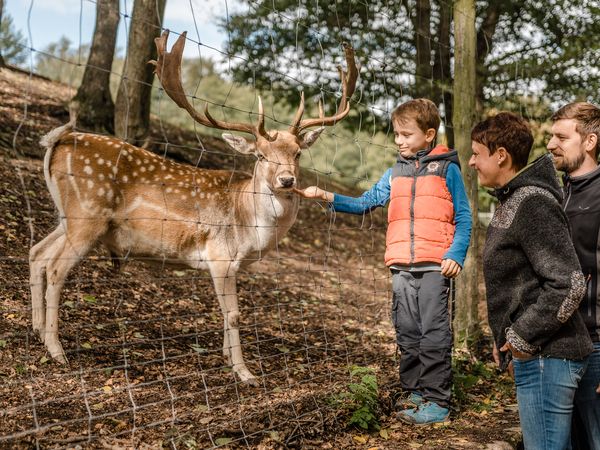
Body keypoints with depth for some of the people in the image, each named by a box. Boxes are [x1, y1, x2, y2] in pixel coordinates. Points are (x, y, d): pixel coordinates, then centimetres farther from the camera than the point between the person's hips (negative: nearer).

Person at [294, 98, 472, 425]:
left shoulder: (446, 168, 2)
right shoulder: (395, 173, 15)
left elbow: (463, 218, 1)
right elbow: (365, 202, 10)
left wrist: (456, 255, -11)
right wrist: (326, 197, -3)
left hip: (435, 265, -5)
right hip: (401, 266, 5)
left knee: (434, 334, -4)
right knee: (406, 333, 9)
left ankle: (437, 401, 3)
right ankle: (413, 394, 20)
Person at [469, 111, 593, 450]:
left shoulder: (533, 203, -17)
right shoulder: (512, 200, 14)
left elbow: (569, 284, -24)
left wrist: (523, 337, -17)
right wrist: (509, 340, 16)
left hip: (546, 358, -10)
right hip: (537, 355, 10)